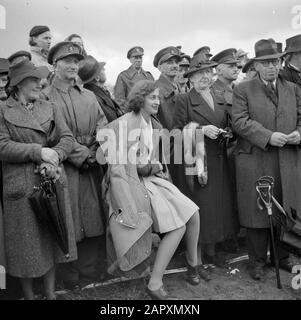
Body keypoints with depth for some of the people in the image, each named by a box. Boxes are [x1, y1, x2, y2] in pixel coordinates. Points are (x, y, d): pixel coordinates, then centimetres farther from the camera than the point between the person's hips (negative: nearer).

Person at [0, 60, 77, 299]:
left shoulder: (50, 108, 12)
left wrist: (54, 157, -16)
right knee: (26, 244, 7)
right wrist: (39, 151, -18)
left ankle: (51, 293, 27)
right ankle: (29, 295, 28)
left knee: (52, 239, 10)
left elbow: (68, 139, 2)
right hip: (21, 187, -3)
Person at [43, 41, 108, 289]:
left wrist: (93, 152, -8)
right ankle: (71, 278, 18)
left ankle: (89, 272, 25)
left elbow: (103, 127, 8)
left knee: (93, 219, 9)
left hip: (92, 167, 5)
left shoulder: (89, 96, 17)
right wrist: (80, 153, -14)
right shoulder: (45, 97, -1)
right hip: (64, 168, -5)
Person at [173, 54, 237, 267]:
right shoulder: (184, 100, -2)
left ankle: (211, 251, 24)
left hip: (219, 161, 6)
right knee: (199, 207, -1)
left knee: (218, 204, 8)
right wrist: (202, 130, -17)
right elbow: (177, 131, -7)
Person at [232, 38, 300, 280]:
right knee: (257, 212, 4)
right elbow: (240, 122, -9)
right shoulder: (243, 90, 3)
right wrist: (268, 136, -19)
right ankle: (258, 261, 20)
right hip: (255, 162, -3)